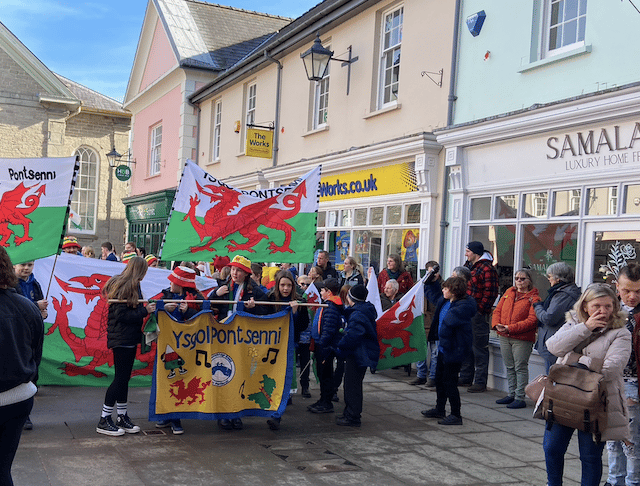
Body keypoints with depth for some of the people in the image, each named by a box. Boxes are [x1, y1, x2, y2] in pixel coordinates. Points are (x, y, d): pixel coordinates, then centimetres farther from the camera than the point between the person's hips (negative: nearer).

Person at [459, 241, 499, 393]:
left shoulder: (487, 268, -13)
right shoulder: (469, 266, 15)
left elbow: (490, 293, -18)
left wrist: (481, 310, -17)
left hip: (478, 314, -9)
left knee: (479, 349, -3)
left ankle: (480, 382, 3)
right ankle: (465, 378, 26)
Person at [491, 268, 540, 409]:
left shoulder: (533, 298, -6)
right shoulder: (509, 292, 13)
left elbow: (532, 320, -15)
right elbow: (497, 310, 13)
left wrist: (510, 328, -20)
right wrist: (497, 325, -7)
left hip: (522, 339, -6)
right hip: (504, 337, 6)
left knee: (520, 368, -2)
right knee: (509, 367, 13)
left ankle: (520, 397, 5)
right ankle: (511, 394, 24)